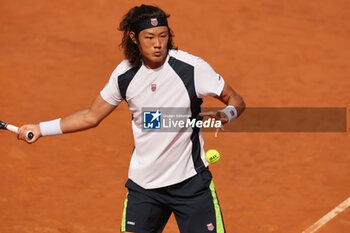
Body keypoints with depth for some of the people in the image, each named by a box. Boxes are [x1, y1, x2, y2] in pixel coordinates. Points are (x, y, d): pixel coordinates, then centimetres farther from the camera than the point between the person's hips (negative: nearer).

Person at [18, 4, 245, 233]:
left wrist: (226, 115, -28)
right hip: (143, 184, 3)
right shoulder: (124, 74, -3)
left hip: (190, 181, -2)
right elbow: (91, 116, 11)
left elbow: (236, 100, -5)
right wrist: (40, 129, 10)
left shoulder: (192, 67, -14)